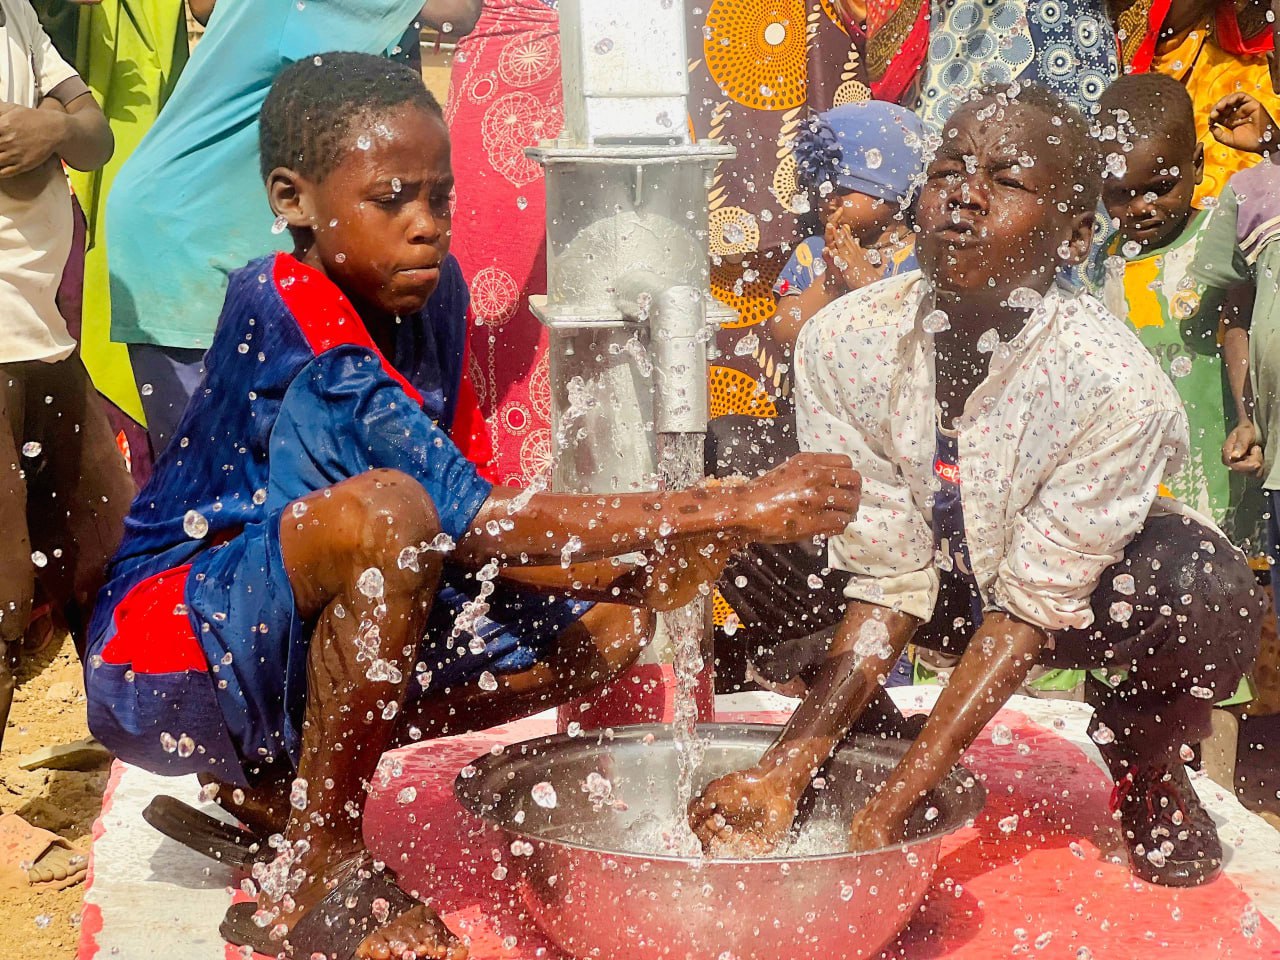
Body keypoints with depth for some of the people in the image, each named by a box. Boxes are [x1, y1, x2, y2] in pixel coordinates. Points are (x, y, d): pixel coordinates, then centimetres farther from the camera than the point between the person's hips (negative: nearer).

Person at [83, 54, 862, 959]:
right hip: (169, 655, -8)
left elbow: (457, 542, 0)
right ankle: (315, 873, -16)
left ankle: (275, 790, 6)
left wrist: (650, 555, -15)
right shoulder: (283, 311, -25)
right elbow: (468, 516, -32)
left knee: (606, 627, -2)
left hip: (303, 639, 8)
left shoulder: (432, 291, -1)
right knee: (383, 510, -36)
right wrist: (734, 510, -34)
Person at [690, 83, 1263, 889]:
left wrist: (896, 803, -33)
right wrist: (789, 766, -30)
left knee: (1210, 594, -35)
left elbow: (1031, 608, -27)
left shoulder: (1113, 383, -33)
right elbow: (889, 579, -20)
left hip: (1078, 603, -3)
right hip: (943, 584, 3)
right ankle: (858, 726, 7)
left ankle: (1144, 758, 2)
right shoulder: (844, 341, -24)